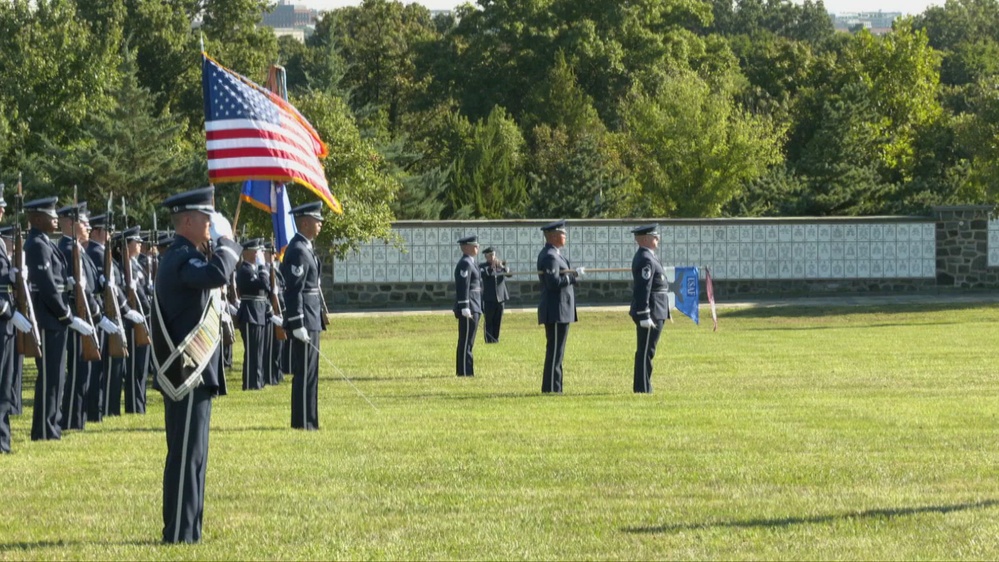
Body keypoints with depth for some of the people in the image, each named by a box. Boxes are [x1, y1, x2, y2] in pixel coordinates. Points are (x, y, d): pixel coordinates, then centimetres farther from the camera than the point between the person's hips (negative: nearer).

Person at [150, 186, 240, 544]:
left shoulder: (184, 258, 17)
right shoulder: (181, 259, -17)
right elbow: (218, 273, -34)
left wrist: (221, 247, 9)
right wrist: (227, 243, -16)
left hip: (191, 373, 11)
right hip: (188, 374, -11)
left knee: (191, 454, 14)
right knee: (186, 455, -7)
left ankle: (186, 530, 19)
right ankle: (179, 533, -5)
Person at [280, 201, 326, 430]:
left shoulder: (304, 248, 15)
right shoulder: (298, 251, -17)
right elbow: (293, 290, -21)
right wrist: (297, 325, -23)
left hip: (311, 320, 11)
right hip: (304, 320, -11)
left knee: (308, 372, 13)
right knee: (305, 373, -7)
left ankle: (307, 420, 18)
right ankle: (303, 422, -4)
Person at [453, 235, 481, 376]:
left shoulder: (469, 263, 19)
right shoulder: (465, 264, -14)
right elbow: (463, 287, -21)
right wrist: (465, 308, -25)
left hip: (473, 308, 10)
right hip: (469, 308, -10)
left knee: (467, 342, 13)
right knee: (466, 342, -8)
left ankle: (465, 371, 17)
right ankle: (465, 371, -8)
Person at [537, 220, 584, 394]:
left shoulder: (551, 254, 17)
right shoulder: (550, 257, -16)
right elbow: (554, 282, -24)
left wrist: (573, 275, 9)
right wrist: (574, 275, -17)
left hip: (558, 311, 11)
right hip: (556, 312, -11)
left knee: (555, 351, 13)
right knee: (555, 351, -8)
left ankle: (552, 387, 17)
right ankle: (551, 388, -6)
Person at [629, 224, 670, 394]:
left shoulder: (646, 256, 16)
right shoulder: (645, 260, -17)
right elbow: (642, 290, -23)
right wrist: (645, 316, -25)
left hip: (655, 312, 11)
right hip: (651, 311, -11)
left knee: (645, 352, 13)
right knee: (645, 352, -7)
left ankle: (643, 388, 18)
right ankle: (643, 388, -5)